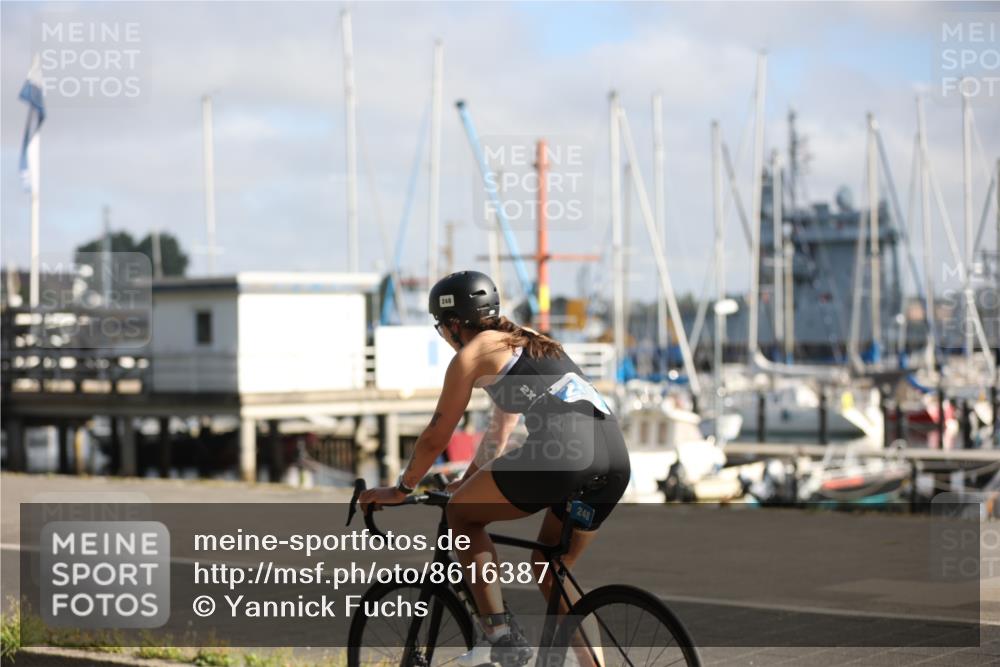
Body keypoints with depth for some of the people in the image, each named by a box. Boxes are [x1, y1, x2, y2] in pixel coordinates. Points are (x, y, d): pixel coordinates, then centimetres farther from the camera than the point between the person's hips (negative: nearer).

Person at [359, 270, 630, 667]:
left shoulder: (472, 354, 10)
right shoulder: (525, 342, 33)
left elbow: (436, 437, 13)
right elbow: (500, 430, 43)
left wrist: (400, 490, 26)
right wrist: (470, 480, 53)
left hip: (565, 448, -8)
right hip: (615, 455, 8)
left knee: (461, 513, 11)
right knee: (550, 571, 23)